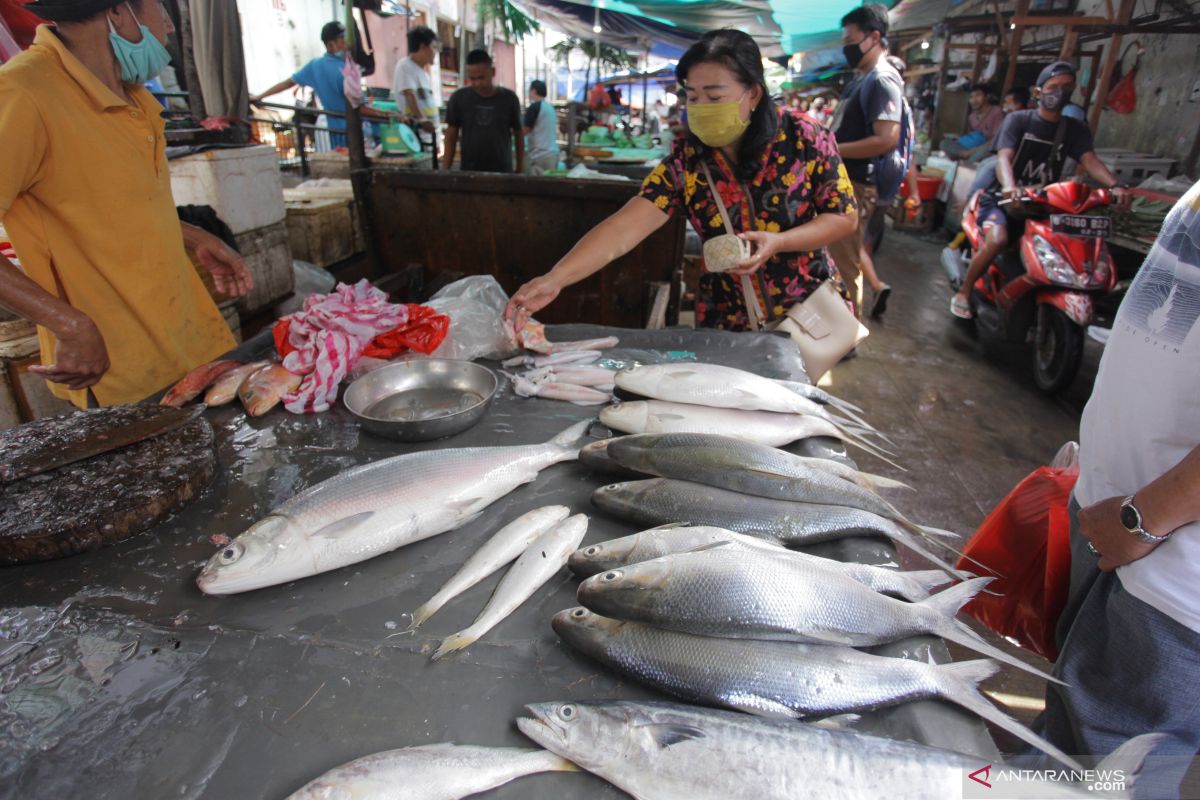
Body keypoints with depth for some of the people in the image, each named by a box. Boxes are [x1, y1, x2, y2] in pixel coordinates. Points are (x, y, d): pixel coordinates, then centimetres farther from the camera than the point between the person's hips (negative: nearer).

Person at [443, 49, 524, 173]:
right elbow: (451, 137, 6)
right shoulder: (458, 98, 2)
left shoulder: (509, 98, 1)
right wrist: (446, 170, 1)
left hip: (502, 171, 0)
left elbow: (519, 134, 9)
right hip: (469, 171, 1)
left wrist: (520, 169, 8)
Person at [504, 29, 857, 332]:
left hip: (809, 310, -1)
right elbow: (623, 228, -24)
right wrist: (555, 279, -38)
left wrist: (776, 242, -25)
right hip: (727, 321, 1)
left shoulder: (802, 137, -15)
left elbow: (843, 215, -7)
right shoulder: (685, 160, -13)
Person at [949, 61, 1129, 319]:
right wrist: (1009, 187, -42)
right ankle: (964, 292, -14)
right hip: (1003, 198, -5)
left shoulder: (1076, 130, 11)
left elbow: (1090, 160, -6)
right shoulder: (1018, 120, -2)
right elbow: (1004, 157, -19)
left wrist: (1115, 185, -28)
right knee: (997, 240, -34)